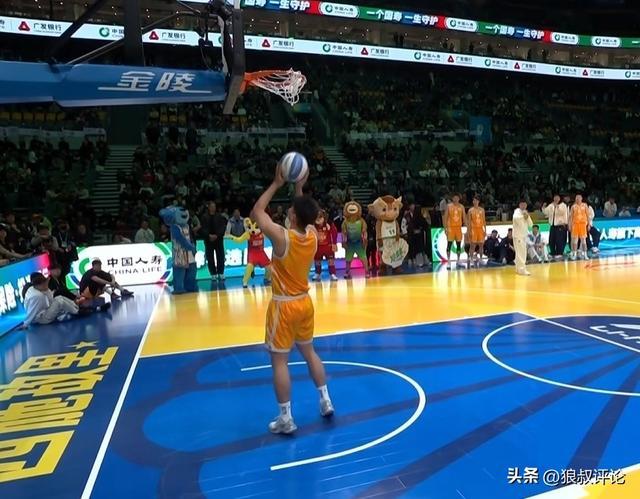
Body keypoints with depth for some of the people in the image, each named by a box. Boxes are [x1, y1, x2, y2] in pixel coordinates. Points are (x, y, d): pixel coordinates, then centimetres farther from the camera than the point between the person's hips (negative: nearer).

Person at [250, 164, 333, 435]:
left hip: (284, 306, -6)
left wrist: (276, 184, -8)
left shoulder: (282, 237, -23)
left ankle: (286, 419, 12)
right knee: (309, 352, 21)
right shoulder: (313, 235, -6)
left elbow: (257, 212, -10)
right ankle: (326, 401, 30)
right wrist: (299, 187, 9)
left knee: (279, 361, 4)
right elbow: (305, 214, 16)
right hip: (305, 302, 6)